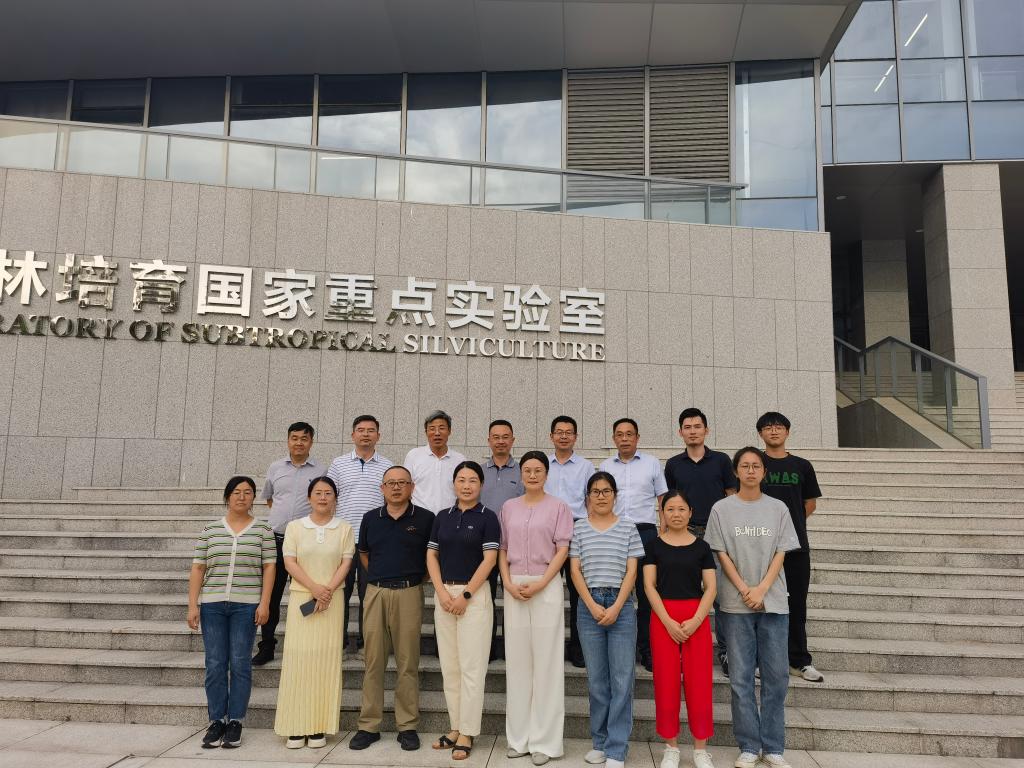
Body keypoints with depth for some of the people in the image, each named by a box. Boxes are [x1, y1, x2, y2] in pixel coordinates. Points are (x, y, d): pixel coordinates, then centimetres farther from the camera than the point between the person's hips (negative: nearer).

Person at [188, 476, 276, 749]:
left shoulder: (263, 530, 4)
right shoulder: (209, 530, 8)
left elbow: (269, 567, 2)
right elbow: (198, 568, 7)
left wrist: (264, 603, -5)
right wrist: (193, 605, 1)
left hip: (246, 605, -1)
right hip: (212, 604, 2)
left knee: (240, 663, 1)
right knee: (215, 664, 4)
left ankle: (235, 721, 11)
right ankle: (216, 721, 14)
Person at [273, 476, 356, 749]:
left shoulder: (344, 529, 6)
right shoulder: (294, 527, 6)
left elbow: (346, 564, 1)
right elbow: (289, 563, -1)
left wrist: (328, 590, -13)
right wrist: (314, 588, -13)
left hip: (332, 600, 0)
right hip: (301, 598, 0)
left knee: (326, 659, 0)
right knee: (298, 658, -2)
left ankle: (320, 727, 6)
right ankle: (296, 727, 5)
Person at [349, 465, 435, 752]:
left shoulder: (425, 518, 0)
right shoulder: (370, 518, 9)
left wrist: (417, 579, 2)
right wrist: (379, 577, 12)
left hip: (409, 593, -2)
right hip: (375, 592, 3)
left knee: (407, 662, 3)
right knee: (373, 661, 6)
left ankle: (408, 726, 12)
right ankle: (369, 726, 15)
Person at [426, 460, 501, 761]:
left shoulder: (487, 518, -3)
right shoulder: (442, 517, 10)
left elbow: (489, 559, -8)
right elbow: (431, 555, 8)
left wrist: (465, 595, -12)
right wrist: (442, 592, -6)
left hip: (474, 595, -4)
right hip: (443, 594, 5)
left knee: (471, 666, -2)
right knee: (449, 665, 9)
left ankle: (467, 733, 6)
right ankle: (455, 727, 19)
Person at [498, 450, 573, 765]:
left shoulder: (558, 507, 2)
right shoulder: (508, 507, 11)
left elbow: (563, 550, -4)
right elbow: (502, 550, 10)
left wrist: (539, 585, -13)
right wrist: (509, 584, -5)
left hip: (546, 587, -3)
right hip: (514, 588, 3)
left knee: (546, 661, -1)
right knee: (516, 660, 6)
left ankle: (544, 740, 7)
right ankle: (518, 737, 15)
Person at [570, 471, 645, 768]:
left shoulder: (628, 528, 4)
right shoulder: (579, 528, 5)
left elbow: (631, 571, 1)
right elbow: (575, 570, 2)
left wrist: (616, 607, -10)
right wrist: (593, 606, -8)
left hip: (621, 604, -1)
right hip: (589, 606, 1)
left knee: (622, 679, -1)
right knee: (596, 678, 9)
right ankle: (599, 743, 21)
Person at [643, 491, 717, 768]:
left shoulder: (701, 547, 5)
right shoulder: (654, 545, 4)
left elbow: (710, 588, 1)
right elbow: (649, 585, -1)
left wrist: (695, 621, -12)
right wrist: (668, 622, -12)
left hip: (697, 619, 0)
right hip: (663, 618, 0)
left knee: (699, 683, 0)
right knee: (666, 682, 2)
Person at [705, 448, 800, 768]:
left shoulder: (778, 508, 5)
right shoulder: (722, 509, 2)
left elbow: (780, 553, 2)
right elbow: (722, 554, 0)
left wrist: (761, 589, -11)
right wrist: (744, 590, -10)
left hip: (773, 602, 1)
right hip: (736, 604, -1)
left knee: (777, 675, 4)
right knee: (741, 677, 3)